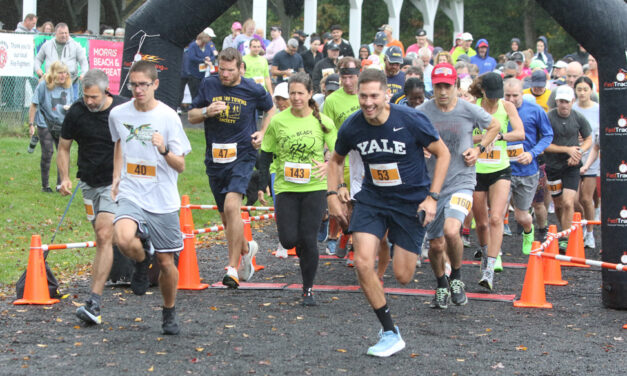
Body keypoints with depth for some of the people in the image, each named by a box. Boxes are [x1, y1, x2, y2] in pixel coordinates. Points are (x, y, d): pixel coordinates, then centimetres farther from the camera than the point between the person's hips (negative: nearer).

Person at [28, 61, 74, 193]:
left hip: (62, 126, 4)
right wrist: (31, 124, -7)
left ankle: (60, 184, 8)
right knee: (47, 154, -1)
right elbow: (34, 105, -6)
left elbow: (71, 105, 16)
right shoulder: (43, 85, -10)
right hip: (45, 126, -4)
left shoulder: (68, 87, 2)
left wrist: (70, 108, -9)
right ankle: (45, 185, 12)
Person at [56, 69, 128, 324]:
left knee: (104, 236, -16)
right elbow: (63, 148, 8)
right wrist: (65, 178, -5)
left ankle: (94, 302, -22)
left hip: (116, 183, -4)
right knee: (101, 238, 8)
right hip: (88, 183, 4)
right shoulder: (76, 112, -4)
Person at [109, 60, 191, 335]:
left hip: (163, 201, -1)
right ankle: (142, 260, 7)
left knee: (166, 262, 5)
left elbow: (181, 166, -6)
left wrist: (164, 150, -26)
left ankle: (169, 313, 32)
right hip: (130, 196, 1)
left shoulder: (169, 117, -8)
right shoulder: (118, 114, 2)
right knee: (123, 238, -30)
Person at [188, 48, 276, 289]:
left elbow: (271, 109, 17)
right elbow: (191, 117, 9)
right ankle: (246, 249, 42)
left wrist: (262, 133, 1)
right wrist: (206, 111, -12)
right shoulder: (209, 85, 3)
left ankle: (232, 269, -21)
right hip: (215, 159, 4)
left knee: (231, 206, -23)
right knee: (226, 216, 12)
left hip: (242, 157, -4)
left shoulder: (253, 90, -2)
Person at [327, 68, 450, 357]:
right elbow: (336, 160, 11)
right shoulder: (352, 127, -11)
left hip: (411, 200, -2)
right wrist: (333, 193, -1)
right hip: (372, 199, 2)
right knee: (363, 263, -16)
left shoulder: (411, 121, -19)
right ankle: (390, 333, -2)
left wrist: (432, 197, -12)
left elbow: (442, 154, -6)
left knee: (403, 276, -1)